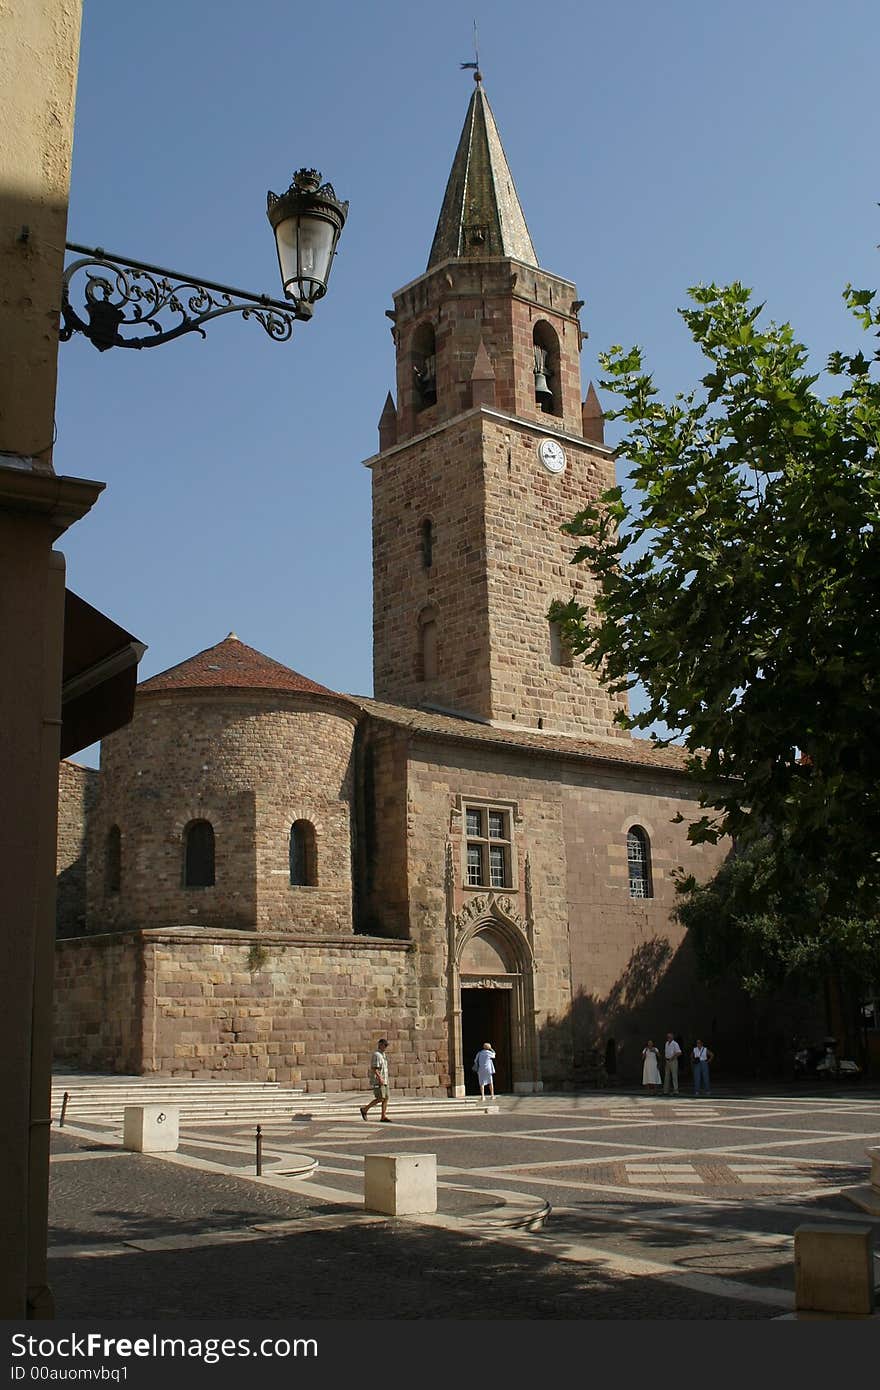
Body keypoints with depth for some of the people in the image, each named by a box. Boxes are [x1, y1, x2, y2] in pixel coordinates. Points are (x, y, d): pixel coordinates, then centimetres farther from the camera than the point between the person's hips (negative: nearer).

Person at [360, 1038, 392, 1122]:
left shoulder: (382, 1055, 18)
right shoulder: (376, 1055, -13)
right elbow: (374, 1069, -20)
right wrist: (380, 1079, -26)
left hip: (383, 1081, 10)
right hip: (378, 1081, -10)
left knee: (386, 1098, 3)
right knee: (380, 1098, -11)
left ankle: (383, 1117, 2)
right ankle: (365, 1109, 1)